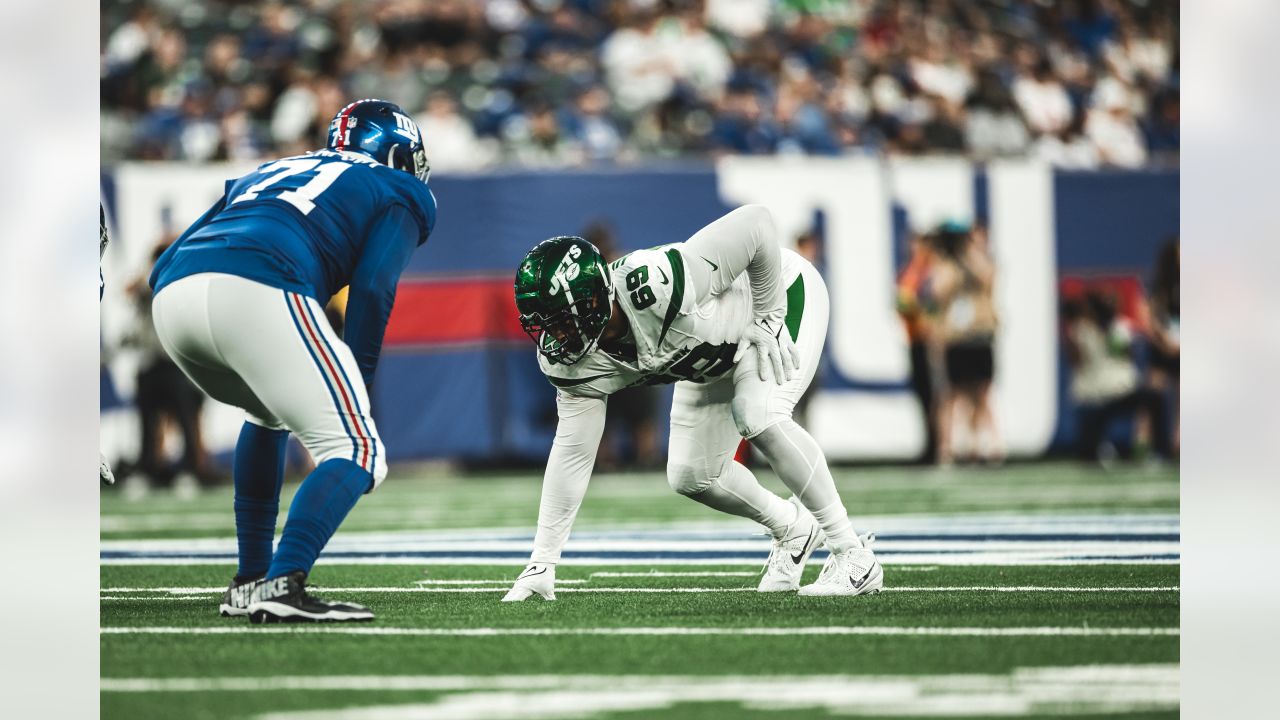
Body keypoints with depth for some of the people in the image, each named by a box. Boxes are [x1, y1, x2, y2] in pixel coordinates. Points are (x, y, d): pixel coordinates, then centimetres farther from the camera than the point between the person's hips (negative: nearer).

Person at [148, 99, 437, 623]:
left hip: (170, 299, 7)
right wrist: (358, 385, 7)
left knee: (269, 416, 33)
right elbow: (371, 288, 5)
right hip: (259, 292, -7)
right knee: (357, 453, -4)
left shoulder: (268, 173, 40)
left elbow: (164, 268, 32)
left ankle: (250, 581, 28)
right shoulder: (398, 192, 25)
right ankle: (283, 585, -26)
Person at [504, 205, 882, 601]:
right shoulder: (581, 361, -22)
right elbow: (572, 452, -15)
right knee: (690, 477, 1)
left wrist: (768, 318, -28)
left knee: (759, 418, -29)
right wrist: (541, 564, -17)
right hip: (718, 354, 7)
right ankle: (792, 530, 27)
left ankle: (854, 556, -17)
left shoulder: (656, 285, -43)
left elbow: (756, 221, -37)